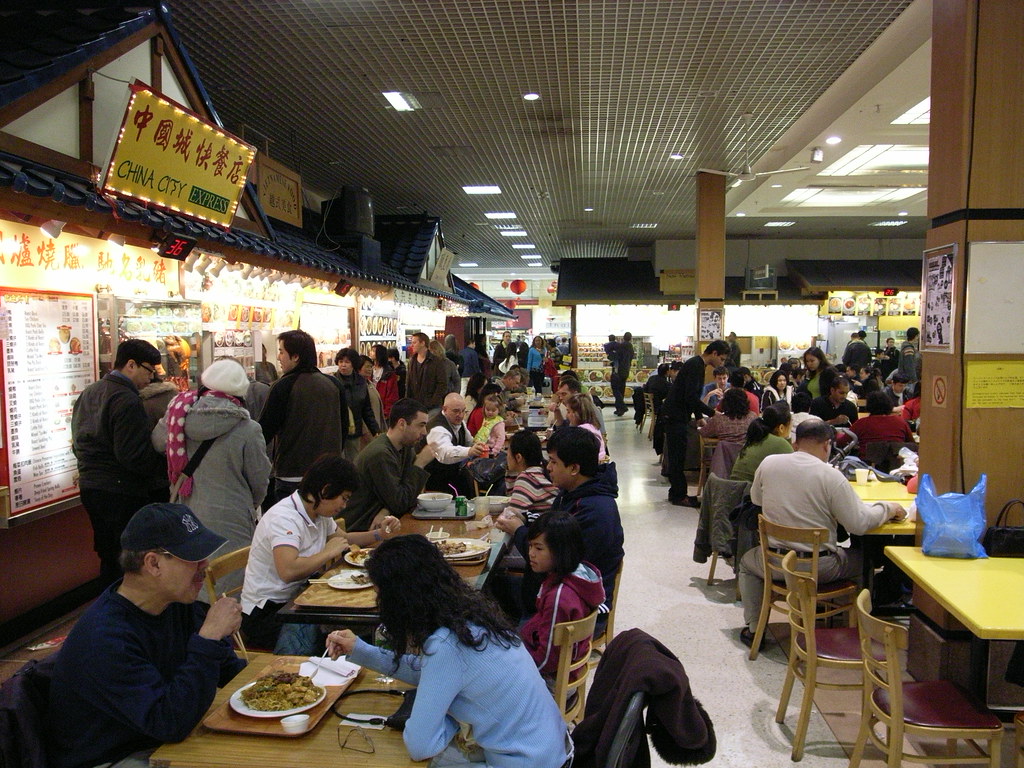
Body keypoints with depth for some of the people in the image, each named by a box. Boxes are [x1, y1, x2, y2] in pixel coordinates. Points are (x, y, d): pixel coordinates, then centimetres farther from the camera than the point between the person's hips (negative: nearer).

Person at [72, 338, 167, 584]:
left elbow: (78, 445, 18)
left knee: (108, 557, 19)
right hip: (122, 492, -9)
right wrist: (169, 467, -11)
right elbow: (135, 456, -22)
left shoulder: (88, 393, 13)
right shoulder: (127, 400, -17)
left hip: (89, 487, 9)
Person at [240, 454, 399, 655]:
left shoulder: (320, 514, 7)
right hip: (265, 613, -8)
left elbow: (344, 538, 25)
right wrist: (328, 552, -21)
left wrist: (379, 534, 9)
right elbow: (288, 571, -35)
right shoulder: (283, 518, -21)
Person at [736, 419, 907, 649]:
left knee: (748, 562, 34)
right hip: (820, 567, -2)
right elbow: (859, 523, -13)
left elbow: (756, 498, 13)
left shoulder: (768, 464, -5)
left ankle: (754, 629, 29)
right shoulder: (831, 476, -16)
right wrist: (888, 508, 4)